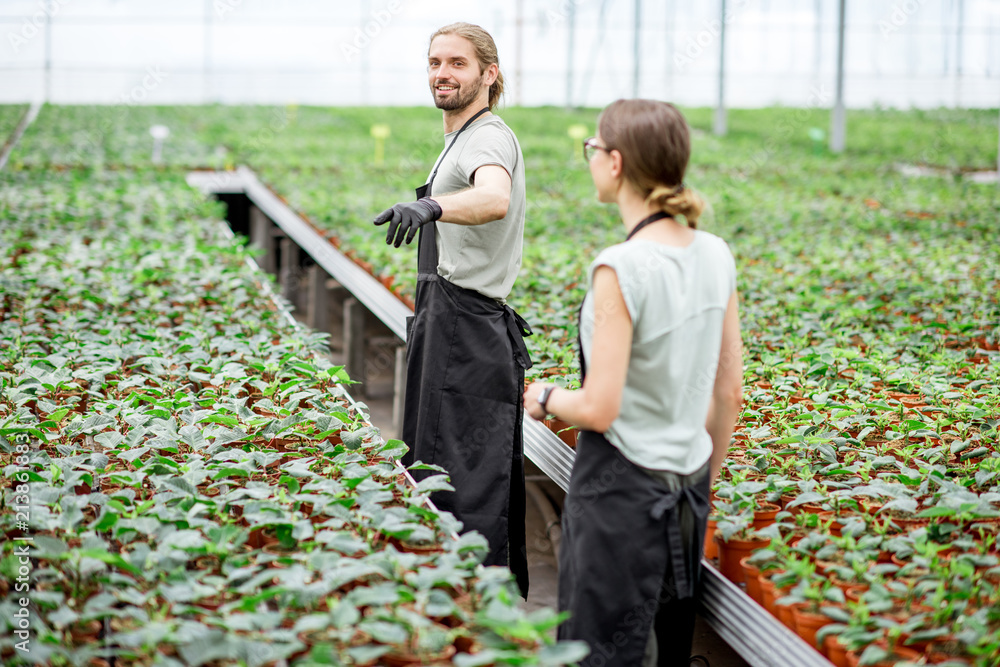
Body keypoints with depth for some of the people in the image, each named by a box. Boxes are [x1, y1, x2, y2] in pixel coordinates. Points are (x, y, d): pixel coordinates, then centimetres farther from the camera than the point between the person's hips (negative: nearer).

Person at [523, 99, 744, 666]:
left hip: (619, 491, -7)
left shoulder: (622, 268, -21)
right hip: (688, 488, 7)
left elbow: (599, 409, -20)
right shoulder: (716, 255, 1)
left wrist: (546, 398, 1)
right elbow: (730, 393, 8)